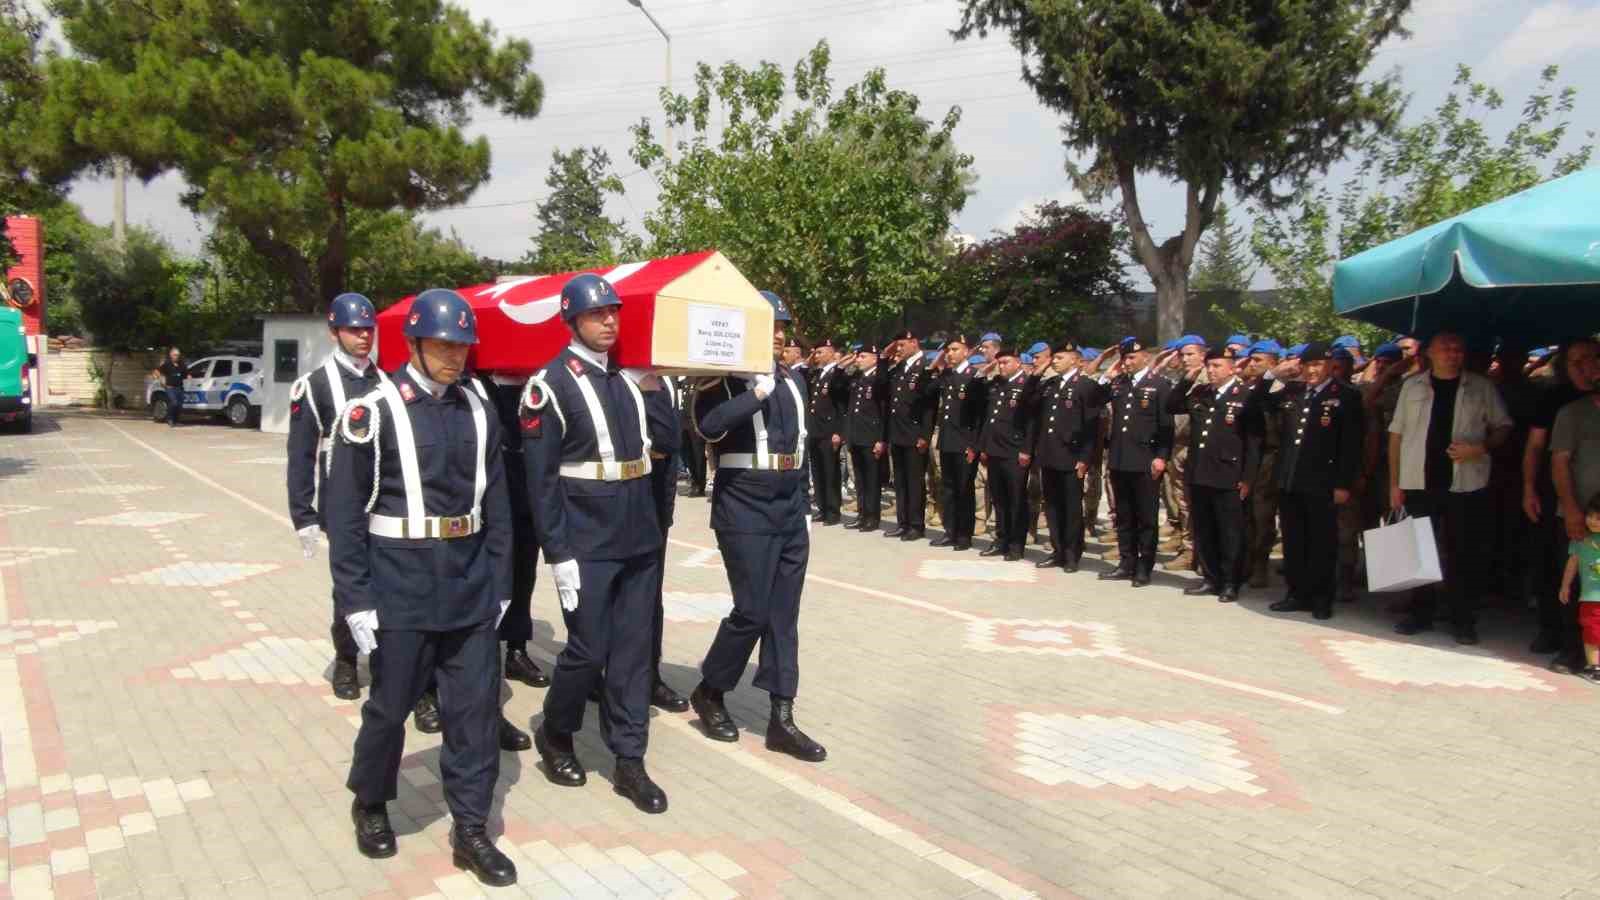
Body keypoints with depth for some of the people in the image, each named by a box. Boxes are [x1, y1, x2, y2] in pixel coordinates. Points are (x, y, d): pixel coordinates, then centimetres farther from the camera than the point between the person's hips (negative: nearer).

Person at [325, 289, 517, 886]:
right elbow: (345, 512, -8)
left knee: (477, 707, 6)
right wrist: (355, 600, -11)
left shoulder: (478, 412, 6)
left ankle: (470, 831, 19)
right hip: (401, 590, -4)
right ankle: (370, 804, 36)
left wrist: (500, 585, 9)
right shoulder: (374, 411, -8)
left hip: (470, 591, 4)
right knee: (390, 705, 10)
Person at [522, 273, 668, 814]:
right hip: (587, 544, -6)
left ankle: (630, 762, 17)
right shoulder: (551, 384, -9)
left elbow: (660, 442, 22)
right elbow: (541, 478, -12)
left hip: (640, 539, 6)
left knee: (633, 651, 8)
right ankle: (554, 735, 26)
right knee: (588, 651, 0)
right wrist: (558, 554, -15)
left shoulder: (628, 377, 10)